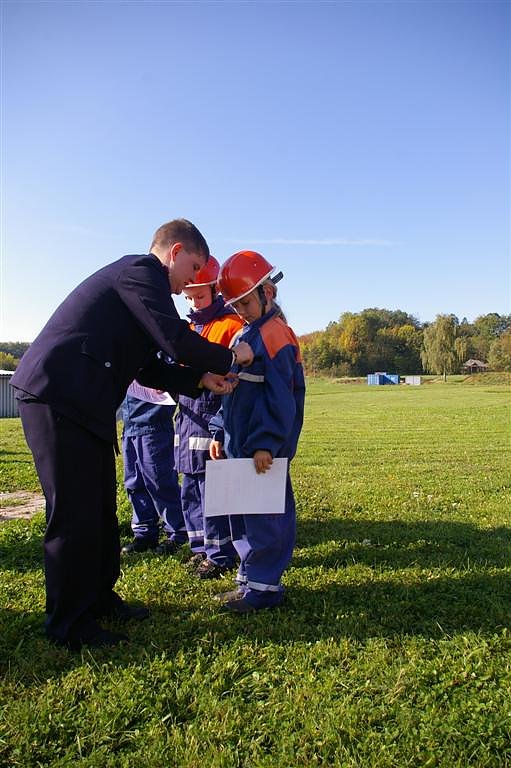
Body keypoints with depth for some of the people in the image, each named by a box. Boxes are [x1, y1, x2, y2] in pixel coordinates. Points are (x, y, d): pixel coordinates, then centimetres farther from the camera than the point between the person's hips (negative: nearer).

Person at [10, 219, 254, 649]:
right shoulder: (143, 271, -9)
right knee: (76, 512, -1)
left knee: (101, 508, 16)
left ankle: (98, 598, 32)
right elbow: (177, 341, -20)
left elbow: (148, 370, 18)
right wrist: (229, 358, -4)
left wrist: (202, 379, 8)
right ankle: (69, 624, 15)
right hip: (60, 399, -10)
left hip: (77, 402, 10)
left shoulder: (134, 276, 22)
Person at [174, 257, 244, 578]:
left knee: (212, 489, -5)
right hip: (189, 414, 9)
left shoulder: (232, 325, -6)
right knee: (191, 490, 14)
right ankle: (202, 548, 27)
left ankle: (220, 556, 9)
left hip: (214, 415, -9)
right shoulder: (191, 327, 21)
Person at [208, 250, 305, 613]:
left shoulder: (275, 334, -12)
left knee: (264, 514, -1)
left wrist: (266, 443, -23)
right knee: (242, 513, 16)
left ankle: (264, 586, 12)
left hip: (263, 449, -10)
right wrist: (219, 433, 16)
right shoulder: (246, 335, 17)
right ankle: (251, 576, 29)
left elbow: (279, 397, -20)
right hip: (240, 445, 10)